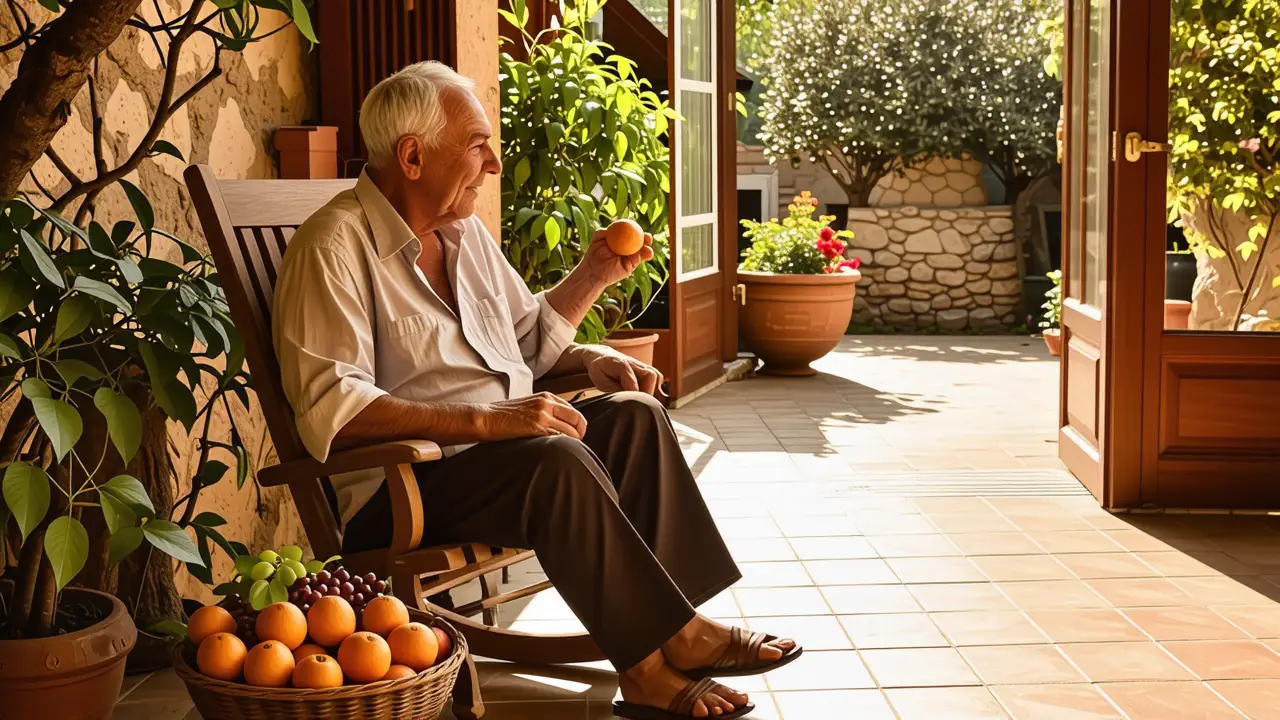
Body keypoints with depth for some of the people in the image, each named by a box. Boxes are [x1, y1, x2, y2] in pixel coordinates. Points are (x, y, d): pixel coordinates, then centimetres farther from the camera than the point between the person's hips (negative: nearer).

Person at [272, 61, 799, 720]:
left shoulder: (464, 231, 15)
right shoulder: (333, 248, -13)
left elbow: (526, 339, 27)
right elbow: (331, 410, -24)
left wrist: (593, 275, 9)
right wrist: (484, 420, -30)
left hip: (505, 448, 9)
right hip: (396, 487, -9)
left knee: (634, 414, -11)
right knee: (557, 460, -31)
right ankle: (662, 649, -18)